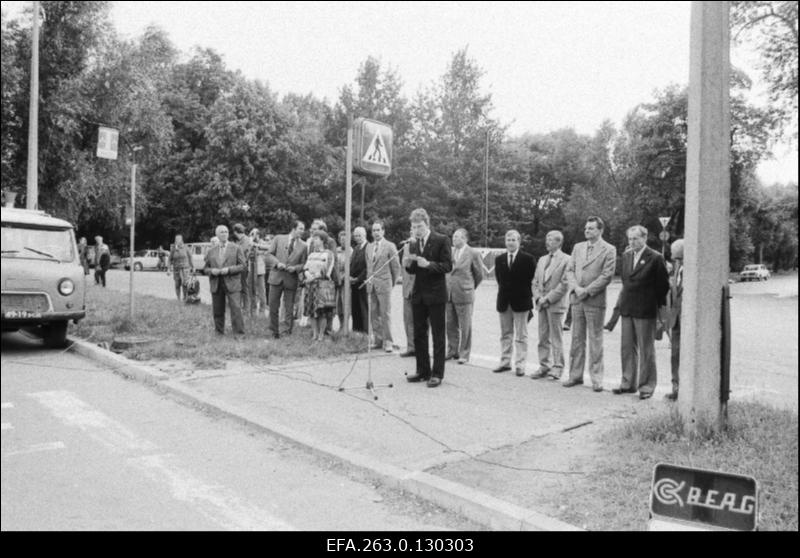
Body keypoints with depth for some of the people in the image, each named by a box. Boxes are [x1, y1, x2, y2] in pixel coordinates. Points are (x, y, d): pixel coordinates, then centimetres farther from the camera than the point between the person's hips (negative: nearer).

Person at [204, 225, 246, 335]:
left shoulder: (236, 248, 6)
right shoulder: (211, 251, 15)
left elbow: (242, 265, 0)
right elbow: (205, 268, 16)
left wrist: (228, 269, -14)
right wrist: (211, 271, -7)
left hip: (232, 284, -3)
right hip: (216, 285, 3)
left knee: (236, 309, -11)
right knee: (218, 311, 6)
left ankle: (239, 334, -7)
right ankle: (219, 334, 18)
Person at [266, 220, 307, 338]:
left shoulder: (303, 246, 6)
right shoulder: (278, 239, 6)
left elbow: (303, 264, 6)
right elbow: (269, 255, 5)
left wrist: (295, 268, -13)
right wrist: (277, 263, -13)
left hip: (291, 279, 0)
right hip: (276, 277, 0)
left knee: (289, 308, 2)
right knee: (273, 306, 4)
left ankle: (286, 332, 10)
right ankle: (274, 332, 16)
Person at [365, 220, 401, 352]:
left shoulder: (390, 246, -3)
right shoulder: (369, 247, 14)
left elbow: (396, 267, 0)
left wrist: (392, 283, 5)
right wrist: (369, 280, 14)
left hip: (384, 284, -5)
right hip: (371, 285, 5)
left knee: (385, 314, -5)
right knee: (374, 314, 7)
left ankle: (388, 342, 0)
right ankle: (377, 340, 15)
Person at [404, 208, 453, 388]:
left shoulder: (441, 240, -7)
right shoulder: (413, 244, 9)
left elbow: (448, 266, -11)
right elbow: (413, 271, 12)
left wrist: (429, 264, -24)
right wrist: (408, 263, -9)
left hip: (435, 294, -6)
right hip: (418, 295, 6)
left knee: (438, 336, 1)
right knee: (419, 335, 11)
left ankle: (437, 374, 7)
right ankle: (422, 371, 21)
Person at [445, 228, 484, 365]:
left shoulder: (473, 254, -5)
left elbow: (479, 275, 3)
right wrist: (446, 287, 13)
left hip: (464, 295, -5)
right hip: (449, 294, 5)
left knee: (465, 327, 3)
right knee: (450, 325, 11)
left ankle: (464, 354, 12)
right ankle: (452, 351, 24)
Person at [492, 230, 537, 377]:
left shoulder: (528, 259, -5)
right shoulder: (499, 259, 8)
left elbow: (532, 280, -3)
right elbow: (499, 279, 12)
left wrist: (527, 296, -3)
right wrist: (504, 292, 6)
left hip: (521, 301, -4)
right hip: (504, 302, 4)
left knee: (521, 336, 1)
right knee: (505, 334, 11)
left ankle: (520, 365, 6)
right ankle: (505, 362, 20)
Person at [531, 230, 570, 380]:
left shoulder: (566, 260, -6)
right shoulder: (542, 260, 16)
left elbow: (564, 284, -12)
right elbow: (535, 282, 16)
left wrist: (548, 299, -15)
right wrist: (538, 298, 0)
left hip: (556, 304, -6)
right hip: (542, 304, 6)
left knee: (556, 338, -1)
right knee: (543, 338, 9)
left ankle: (557, 368, 7)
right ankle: (544, 366, 17)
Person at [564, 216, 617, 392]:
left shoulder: (609, 250, -2)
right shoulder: (577, 247, 14)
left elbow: (607, 275, -9)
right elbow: (570, 270, 10)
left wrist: (586, 291, -13)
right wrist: (576, 287, -7)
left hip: (595, 300, -5)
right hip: (576, 299, 5)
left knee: (595, 340, 0)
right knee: (577, 339, 9)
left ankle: (596, 379, 8)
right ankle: (575, 375, 16)